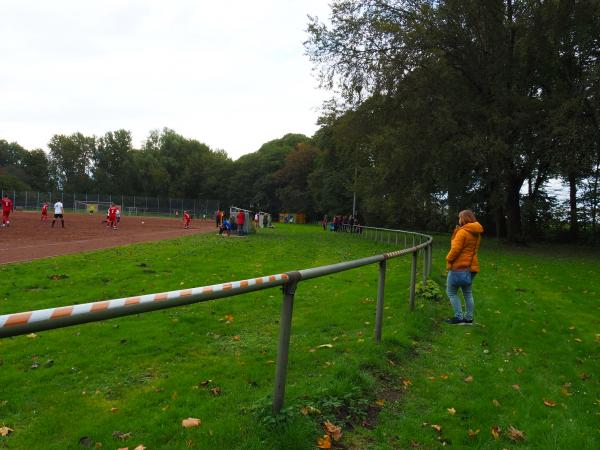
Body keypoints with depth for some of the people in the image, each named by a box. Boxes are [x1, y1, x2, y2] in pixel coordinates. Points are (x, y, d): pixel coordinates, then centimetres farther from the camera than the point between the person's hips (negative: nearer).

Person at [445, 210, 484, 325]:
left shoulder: (462, 232, -17)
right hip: (471, 266, 9)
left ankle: (459, 318, 2)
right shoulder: (476, 233, 11)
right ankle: (469, 318, 19)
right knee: (468, 293, 15)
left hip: (459, 267, -9)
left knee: (451, 292, 3)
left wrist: (448, 259, -7)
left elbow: (456, 249, -21)